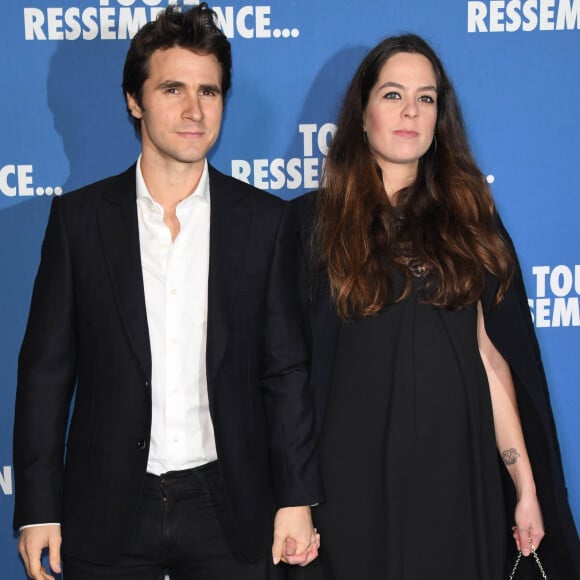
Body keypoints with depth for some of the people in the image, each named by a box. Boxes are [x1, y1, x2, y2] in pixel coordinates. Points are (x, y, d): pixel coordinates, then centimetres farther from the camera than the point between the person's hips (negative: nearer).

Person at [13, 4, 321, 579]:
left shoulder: (265, 220, 1)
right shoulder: (79, 217, 0)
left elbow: (285, 370, 3)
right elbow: (46, 369, 1)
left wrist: (296, 498, -1)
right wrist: (37, 508, -2)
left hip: (228, 510, 1)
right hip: (107, 511, 0)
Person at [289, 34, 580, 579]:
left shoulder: (468, 217, 7)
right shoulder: (311, 220, 0)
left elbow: (489, 354, 4)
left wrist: (526, 486, 1)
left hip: (458, 472, 2)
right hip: (356, 474, -2)